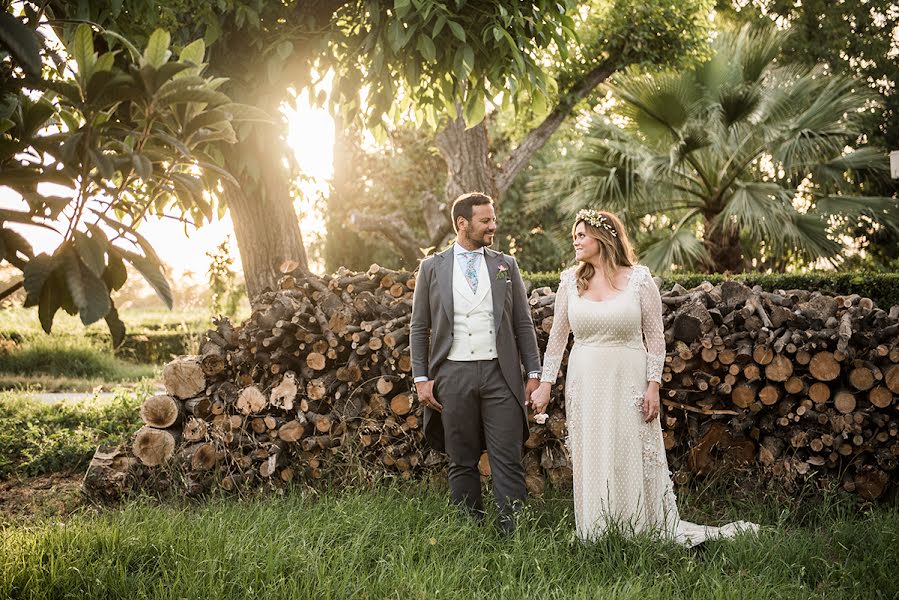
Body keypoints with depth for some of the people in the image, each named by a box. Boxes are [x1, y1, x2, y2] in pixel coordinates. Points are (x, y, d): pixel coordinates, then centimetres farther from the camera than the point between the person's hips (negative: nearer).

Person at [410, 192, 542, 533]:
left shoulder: (506, 266, 9)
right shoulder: (432, 268, 6)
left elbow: (523, 324, 10)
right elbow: (419, 329, 8)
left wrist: (534, 373, 4)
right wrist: (421, 379, 0)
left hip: (500, 374, 0)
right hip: (453, 374, 0)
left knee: (508, 461, -3)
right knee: (462, 463, 7)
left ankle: (514, 532, 0)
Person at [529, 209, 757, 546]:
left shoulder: (639, 279, -3)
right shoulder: (570, 281, 5)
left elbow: (655, 336, -2)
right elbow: (557, 337, 10)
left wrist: (653, 385, -8)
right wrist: (545, 383, 6)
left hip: (628, 382, -3)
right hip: (585, 384, 3)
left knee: (632, 458, 1)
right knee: (590, 462, 5)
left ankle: (642, 533, 12)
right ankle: (595, 539, 15)